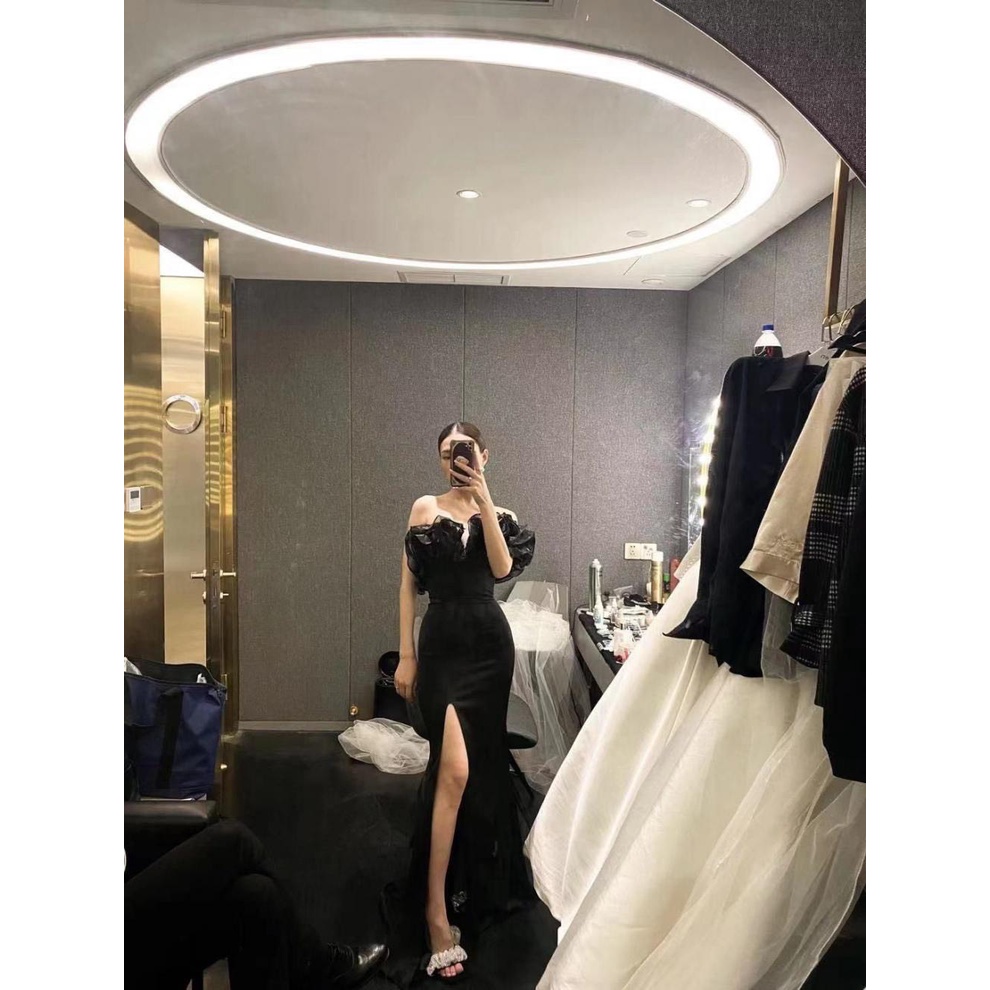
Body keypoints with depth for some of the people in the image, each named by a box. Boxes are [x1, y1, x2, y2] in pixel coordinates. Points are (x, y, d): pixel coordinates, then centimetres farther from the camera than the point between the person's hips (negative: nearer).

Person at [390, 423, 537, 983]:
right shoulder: (425, 509, 3)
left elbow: (503, 569, -13)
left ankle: (479, 880, 37)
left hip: (489, 642, 2)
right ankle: (437, 908, -3)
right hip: (442, 643, -2)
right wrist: (406, 656, -1)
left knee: (482, 763, 13)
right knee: (455, 768, -13)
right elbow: (409, 585, 2)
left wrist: (484, 501, -16)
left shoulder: (499, 514, 6)